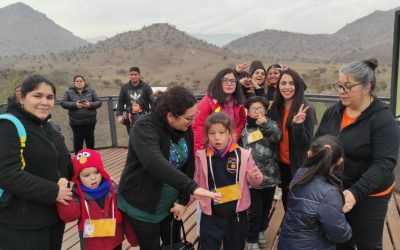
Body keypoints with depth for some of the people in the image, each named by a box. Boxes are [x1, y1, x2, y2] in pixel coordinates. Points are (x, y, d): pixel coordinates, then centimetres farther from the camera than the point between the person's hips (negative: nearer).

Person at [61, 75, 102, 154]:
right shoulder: (69, 92, 3)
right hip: (76, 122, -1)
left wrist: (90, 105, -18)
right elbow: (63, 103, -4)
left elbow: (99, 102, 2)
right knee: (78, 141, 4)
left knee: (90, 140, 10)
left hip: (90, 121, 1)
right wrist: (75, 104, -18)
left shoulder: (91, 91, 4)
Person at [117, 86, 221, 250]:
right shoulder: (145, 128, -27)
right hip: (142, 204, -6)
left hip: (170, 203, 6)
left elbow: (189, 165, -1)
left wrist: (183, 200, -5)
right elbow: (155, 163, -44)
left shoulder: (186, 129, -7)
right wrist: (192, 187, -50)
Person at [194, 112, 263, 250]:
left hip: (237, 214, 1)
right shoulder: (202, 156, -7)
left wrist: (255, 177, -20)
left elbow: (253, 182, 1)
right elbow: (195, 184, 6)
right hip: (211, 215, 0)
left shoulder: (242, 154, -9)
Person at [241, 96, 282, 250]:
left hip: (270, 175, 2)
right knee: (254, 210, 2)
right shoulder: (244, 128, 0)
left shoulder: (271, 124, 3)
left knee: (266, 207, 18)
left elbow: (277, 136, -19)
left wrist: (265, 123, -32)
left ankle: (261, 230, 43)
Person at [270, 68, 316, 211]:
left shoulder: (306, 109, -16)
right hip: (282, 163, 6)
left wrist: (297, 124, -35)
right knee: (286, 201, 20)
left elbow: (306, 142, -20)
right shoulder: (276, 107, 0)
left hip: (299, 165, -5)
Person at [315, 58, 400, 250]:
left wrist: (356, 192, -33)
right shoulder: (332, 112, -1)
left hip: (369, 196, -5)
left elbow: (383, 164, -24)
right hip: (334, 191, 5)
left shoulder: (383, 120, -18)